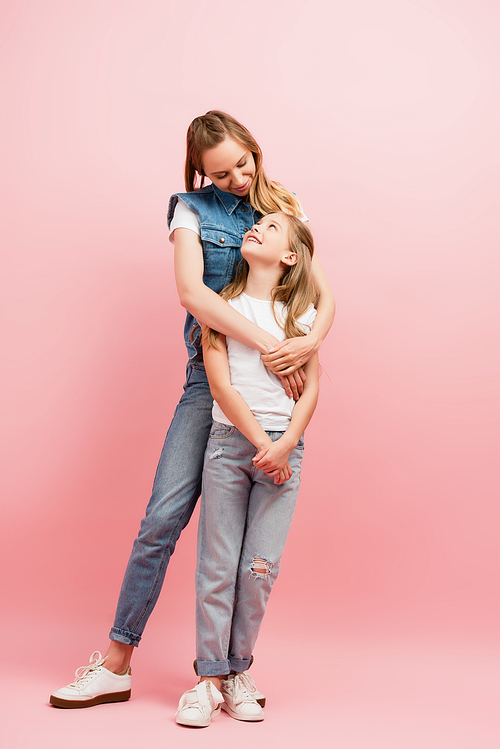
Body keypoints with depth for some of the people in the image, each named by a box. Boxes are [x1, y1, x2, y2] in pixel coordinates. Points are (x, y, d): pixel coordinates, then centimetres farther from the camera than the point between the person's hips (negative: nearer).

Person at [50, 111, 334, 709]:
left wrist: (310, 342, -17)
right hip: (211, 376, -1)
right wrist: (267, 344, -20)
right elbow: (192, 291, -12)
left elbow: (325, 295, 6)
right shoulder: (193, 210, 5)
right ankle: (116, 663, 6)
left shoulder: (284, 213, 12)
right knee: (163, 517, -5)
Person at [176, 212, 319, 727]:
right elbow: (220, 383, -2)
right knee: (218, 565, -1)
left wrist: (285, 445, -9)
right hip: (229, 441, -1)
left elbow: (311, 389, 6)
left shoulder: (303, 314, 11)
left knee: (260, 568, -2)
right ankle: (210, 677, 9)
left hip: (283, 449, 1)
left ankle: (236, 673, 13)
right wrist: (260, 442, -10)